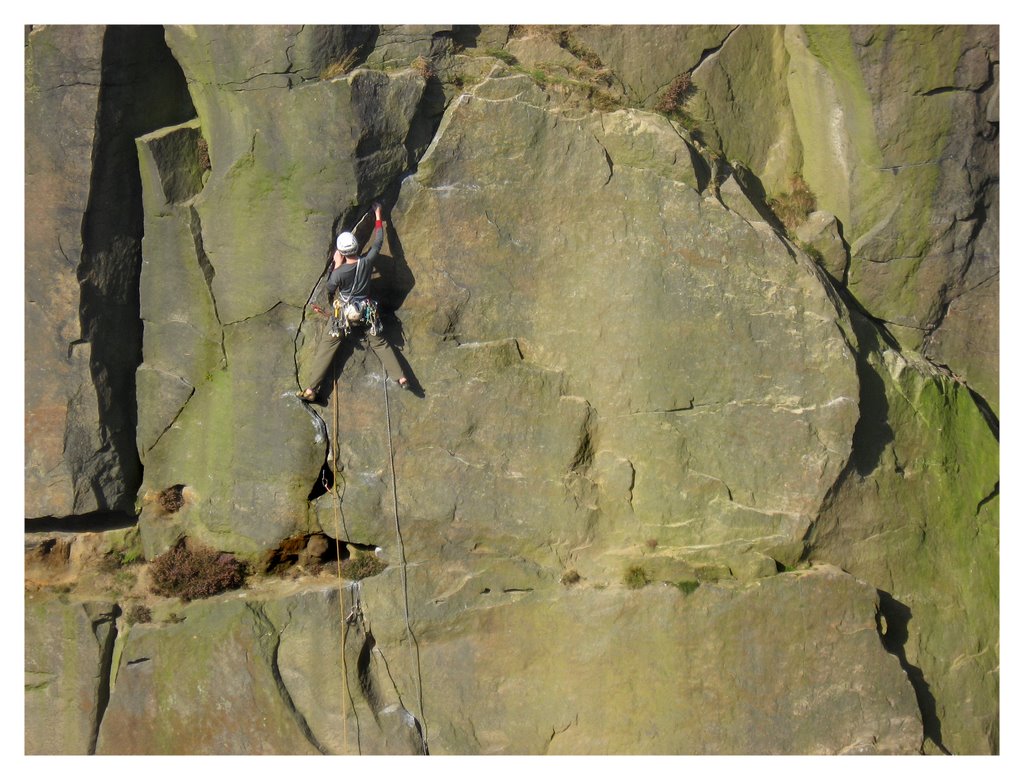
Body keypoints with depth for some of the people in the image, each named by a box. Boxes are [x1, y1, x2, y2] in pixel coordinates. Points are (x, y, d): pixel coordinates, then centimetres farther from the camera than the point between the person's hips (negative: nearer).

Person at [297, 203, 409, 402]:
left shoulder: (339, 272, -22)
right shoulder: (367, 262, -16)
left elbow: (329, 289, -2)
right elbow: (378, 242, 1)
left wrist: (335, 265, -2)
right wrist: (378, 217, 11)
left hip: (344, 314, -3)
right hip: (367, 312, 3)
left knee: (327, 347, 3)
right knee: (380, 343, 14)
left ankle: (311, 389, -1)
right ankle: (401, 377, 7)